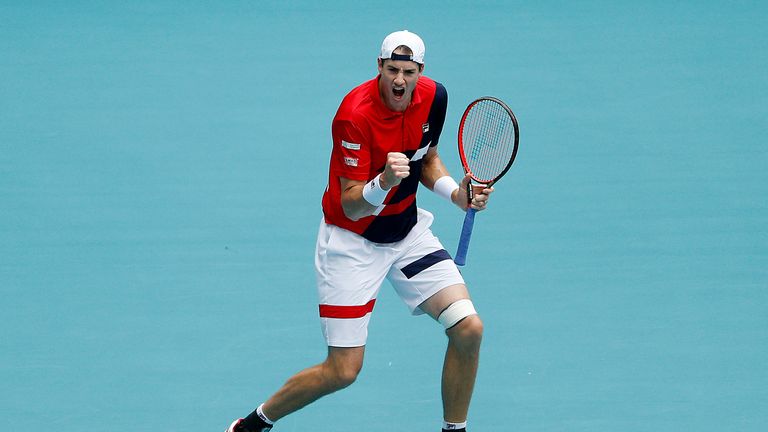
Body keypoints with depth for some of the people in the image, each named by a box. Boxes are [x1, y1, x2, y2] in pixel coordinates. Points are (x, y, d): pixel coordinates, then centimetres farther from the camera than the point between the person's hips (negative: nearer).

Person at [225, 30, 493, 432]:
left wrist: (456, 193, -4)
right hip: (352, 241, -6)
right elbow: (351, 206, -25)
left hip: (407, 230, 6)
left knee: (468, 328, -9)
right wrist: (384, 181, -45)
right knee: (343, 371, -7)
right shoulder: (355, 115, -27)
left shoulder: (433, 97, -7)